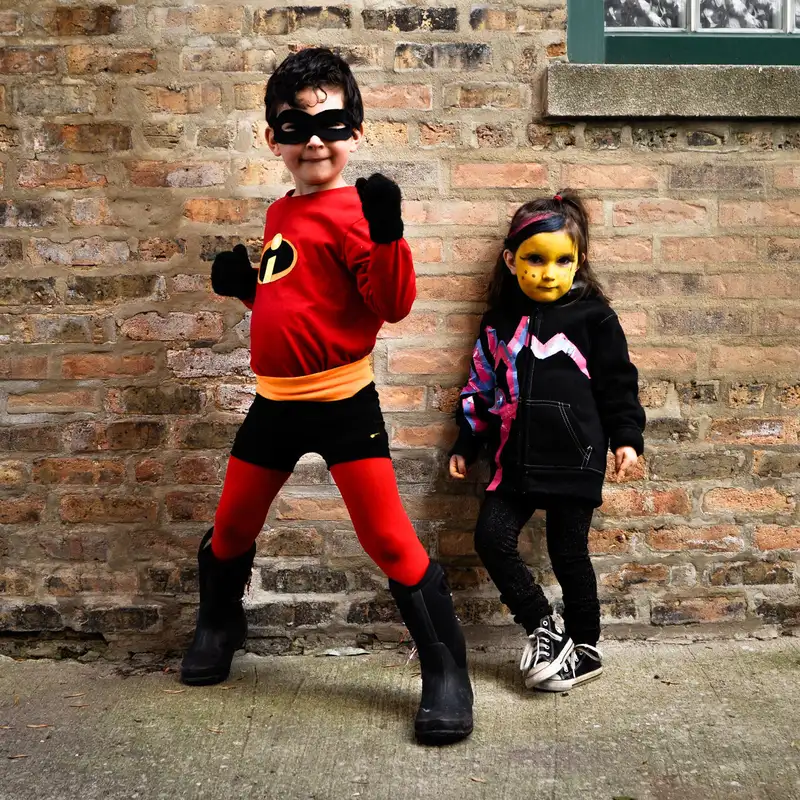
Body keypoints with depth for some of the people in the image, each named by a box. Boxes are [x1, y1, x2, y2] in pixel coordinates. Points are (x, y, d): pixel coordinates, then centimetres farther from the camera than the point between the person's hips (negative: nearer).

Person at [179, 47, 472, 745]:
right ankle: (218, 626, 47)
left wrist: (387, 232, -34)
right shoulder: (280, 214, 12)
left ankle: (446, 673, 9)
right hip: (275, 401, 8)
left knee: (390, 542, -6)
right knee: (230, 533, 20)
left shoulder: (351, 210, -11)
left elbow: (393, 304, -20)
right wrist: (245, 284, 5)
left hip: (342, 402, -7)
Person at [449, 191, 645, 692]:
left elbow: (618, 382, 3)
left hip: (573, 458, -4)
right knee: (492, 538, -6)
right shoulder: (501, 321, 8)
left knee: (568, 553, 4)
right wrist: (466, 445, 15)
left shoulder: (592, 317, -1)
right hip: (516, 459, 4)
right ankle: (542, 627, 13)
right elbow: (481, 386, 15)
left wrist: (626, 438, -3)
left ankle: (586, 648, 24)